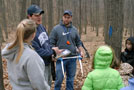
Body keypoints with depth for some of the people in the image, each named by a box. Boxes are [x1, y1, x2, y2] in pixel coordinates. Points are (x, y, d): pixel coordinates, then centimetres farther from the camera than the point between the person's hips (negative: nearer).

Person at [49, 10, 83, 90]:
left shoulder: (74, 29, 11)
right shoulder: (56, 29, 0)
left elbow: (78, 42, 17)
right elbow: (51, 43, 0)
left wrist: (81, 51, 2)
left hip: (72, 58, 3)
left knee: (71, 78, 11)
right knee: (59, 78, -2)